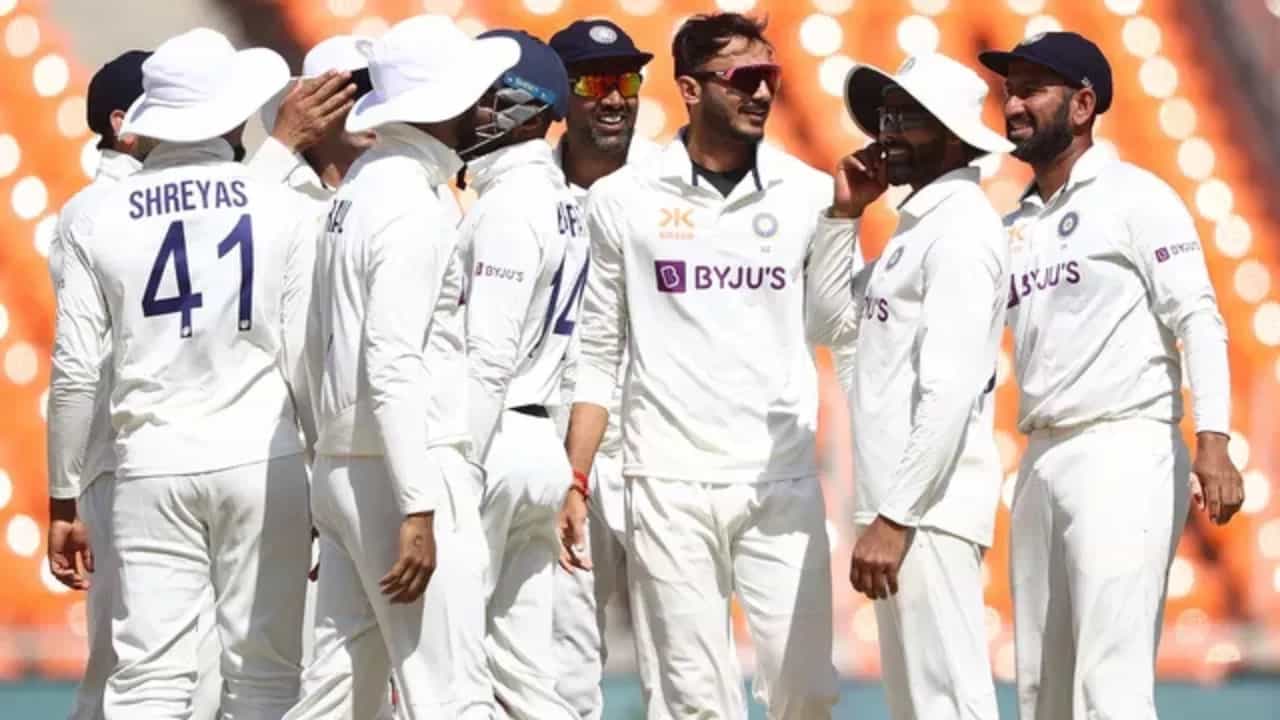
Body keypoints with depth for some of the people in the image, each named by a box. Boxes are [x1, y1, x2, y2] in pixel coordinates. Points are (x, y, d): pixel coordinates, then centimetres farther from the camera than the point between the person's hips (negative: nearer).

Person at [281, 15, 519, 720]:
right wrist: (419, 510, -22)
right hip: (407, 473, -9)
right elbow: (392, 367, -20)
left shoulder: (357, 191, 14)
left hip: (340, 470, 9)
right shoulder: (412, 211, -14)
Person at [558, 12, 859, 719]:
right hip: (669, 483, -1)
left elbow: (834, 329, 0)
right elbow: (598, 354, 5)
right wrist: (575, 482, 1)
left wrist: (843, 216, -8)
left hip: (783, 483, 1)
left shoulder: (806, 191, 3)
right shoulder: (624, 199, 2)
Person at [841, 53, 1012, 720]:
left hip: (926, 507, -10)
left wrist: (894, 517, -23)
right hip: (899, 499, 10)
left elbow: (949, 390, -20)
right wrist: (847, 213, 17)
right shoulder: (919, 222, 19)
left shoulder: (960, 229, -12)